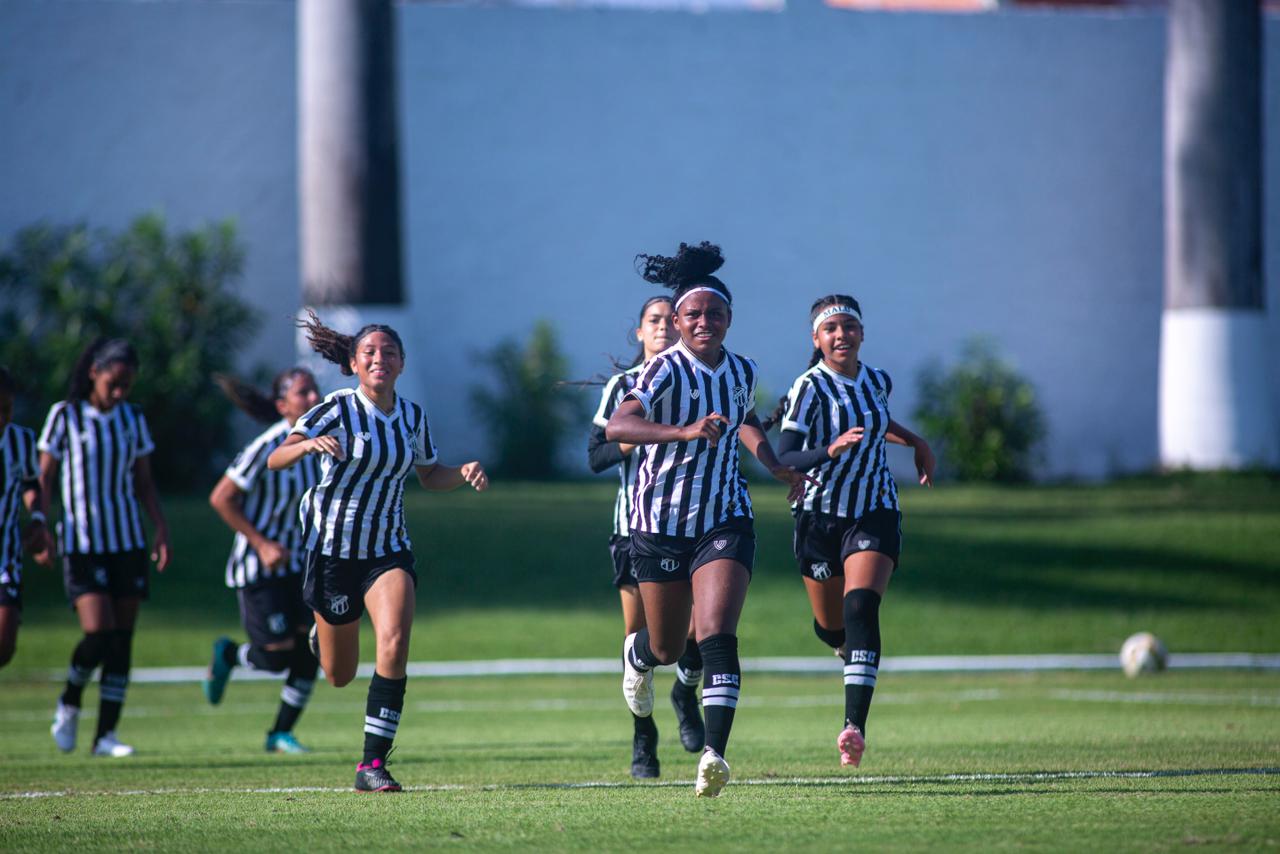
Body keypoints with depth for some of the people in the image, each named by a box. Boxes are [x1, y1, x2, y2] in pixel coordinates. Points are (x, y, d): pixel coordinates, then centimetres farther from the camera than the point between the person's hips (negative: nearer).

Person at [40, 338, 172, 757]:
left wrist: (162, 529, 3)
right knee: (99, 633, -16)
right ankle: (69, 703, 10)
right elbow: (44, 479, 1)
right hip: (81, 543, -4)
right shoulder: (64, 416, -2)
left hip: (128, 541, 4)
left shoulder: (133, 419, 9)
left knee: (122, 640, 0)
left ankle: (106, 734, 5)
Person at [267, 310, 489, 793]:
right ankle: (320, 638, 49)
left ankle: (373, 764, -18)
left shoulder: (413, 417, 2)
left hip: (389, 550, 3)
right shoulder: (338, 410, -12)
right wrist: (309, 445, -43)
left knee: (394, 642, -23)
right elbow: (275, 460, -22)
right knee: (339, 676, 9)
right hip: (332, 548, -2)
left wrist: (463, 474, -3)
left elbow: (429, 475, 19)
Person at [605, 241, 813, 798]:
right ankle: (638, 654, 51)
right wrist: (685, 431, -46)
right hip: (661, 521, -2)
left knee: (718, 640, -17)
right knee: (668, 648, 13)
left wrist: (774, 465, 10)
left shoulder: (742, 372, 2)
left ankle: (714, 755, -22)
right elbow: (617, 427, -33)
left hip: (725, 518, 2)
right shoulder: (666, 370, -16)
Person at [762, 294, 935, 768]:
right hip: (821, 516, -1)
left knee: (861, 608, -21)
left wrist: (914, 441, 20)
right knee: (831, 627, 9)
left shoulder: (878, 381, 3)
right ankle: (847, 642, 52)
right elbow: (784, 458, -23)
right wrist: (830, 450, -38)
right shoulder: (810, 388, -13)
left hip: (875, 514, 2)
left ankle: (855, 727, -28)